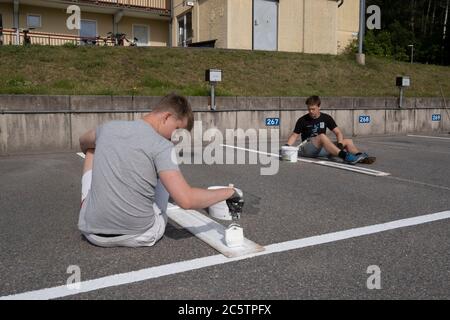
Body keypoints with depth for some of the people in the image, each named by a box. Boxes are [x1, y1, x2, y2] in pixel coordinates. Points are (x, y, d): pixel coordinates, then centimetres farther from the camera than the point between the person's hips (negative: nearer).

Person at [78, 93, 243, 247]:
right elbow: (186, 200, -24)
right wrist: (228, 192, -9)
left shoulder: (108, 128, 2)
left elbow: (84, 143, 27)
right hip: (140, 237, -3)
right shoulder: (162, 146, -15)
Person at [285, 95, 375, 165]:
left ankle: (361, 157, -33)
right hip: (307, 150, -5)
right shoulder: (303, 120, 0)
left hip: (322, 149, 5)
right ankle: (345, 156, -50)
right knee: (322, 136, -34)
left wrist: (340, 144, -15)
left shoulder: (326, 118, 7)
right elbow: (295, 135, 2)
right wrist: (287, 146, -15)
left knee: (348, 141, -6)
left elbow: (338, 132, 3)